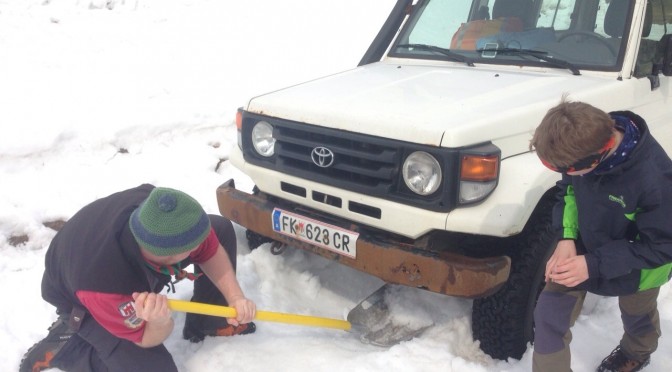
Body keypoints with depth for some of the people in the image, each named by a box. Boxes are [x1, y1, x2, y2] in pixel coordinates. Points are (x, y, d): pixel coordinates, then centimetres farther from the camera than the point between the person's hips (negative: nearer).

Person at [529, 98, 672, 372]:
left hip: (634, 266, -3)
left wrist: (595, 264, -32)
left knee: (637, 316, 28)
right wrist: (566, 237, -21)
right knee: (549, 314, -5)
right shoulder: (585, 146, -25)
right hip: (584, 246, 3)